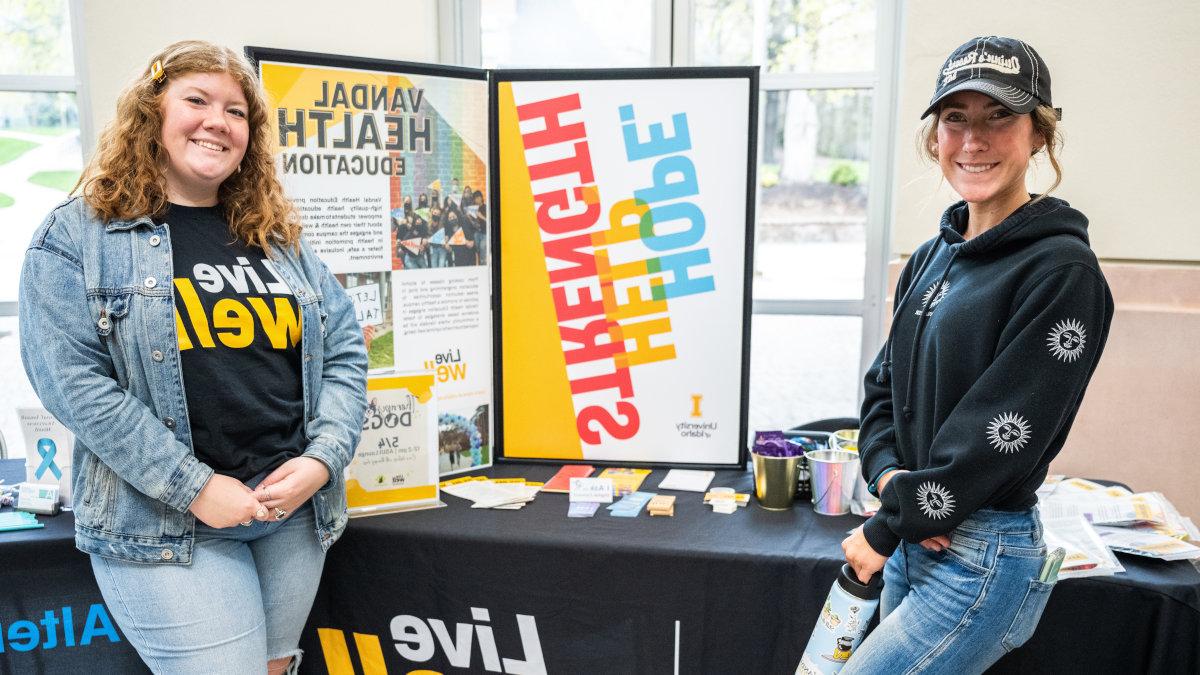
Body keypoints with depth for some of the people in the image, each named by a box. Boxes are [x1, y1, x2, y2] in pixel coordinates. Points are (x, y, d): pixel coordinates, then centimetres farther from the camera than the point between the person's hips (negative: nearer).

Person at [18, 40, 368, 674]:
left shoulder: (279, 237, 10)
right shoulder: (78, 235, -2)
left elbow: (345, 353, 8)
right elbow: (71, 379, -12)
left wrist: (321, 460, -8)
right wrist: (195, 487, -17)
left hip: (296, 511, 5)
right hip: (165, 526, -4)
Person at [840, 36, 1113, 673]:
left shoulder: (1062, 273, -16)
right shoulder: (930, 259, 8)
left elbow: (993, 440, -20)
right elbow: (884, 385, 11)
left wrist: (884, 530, -12)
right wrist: (888, 475, -7)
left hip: (983, 558, -7)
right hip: (917, 535, 7)